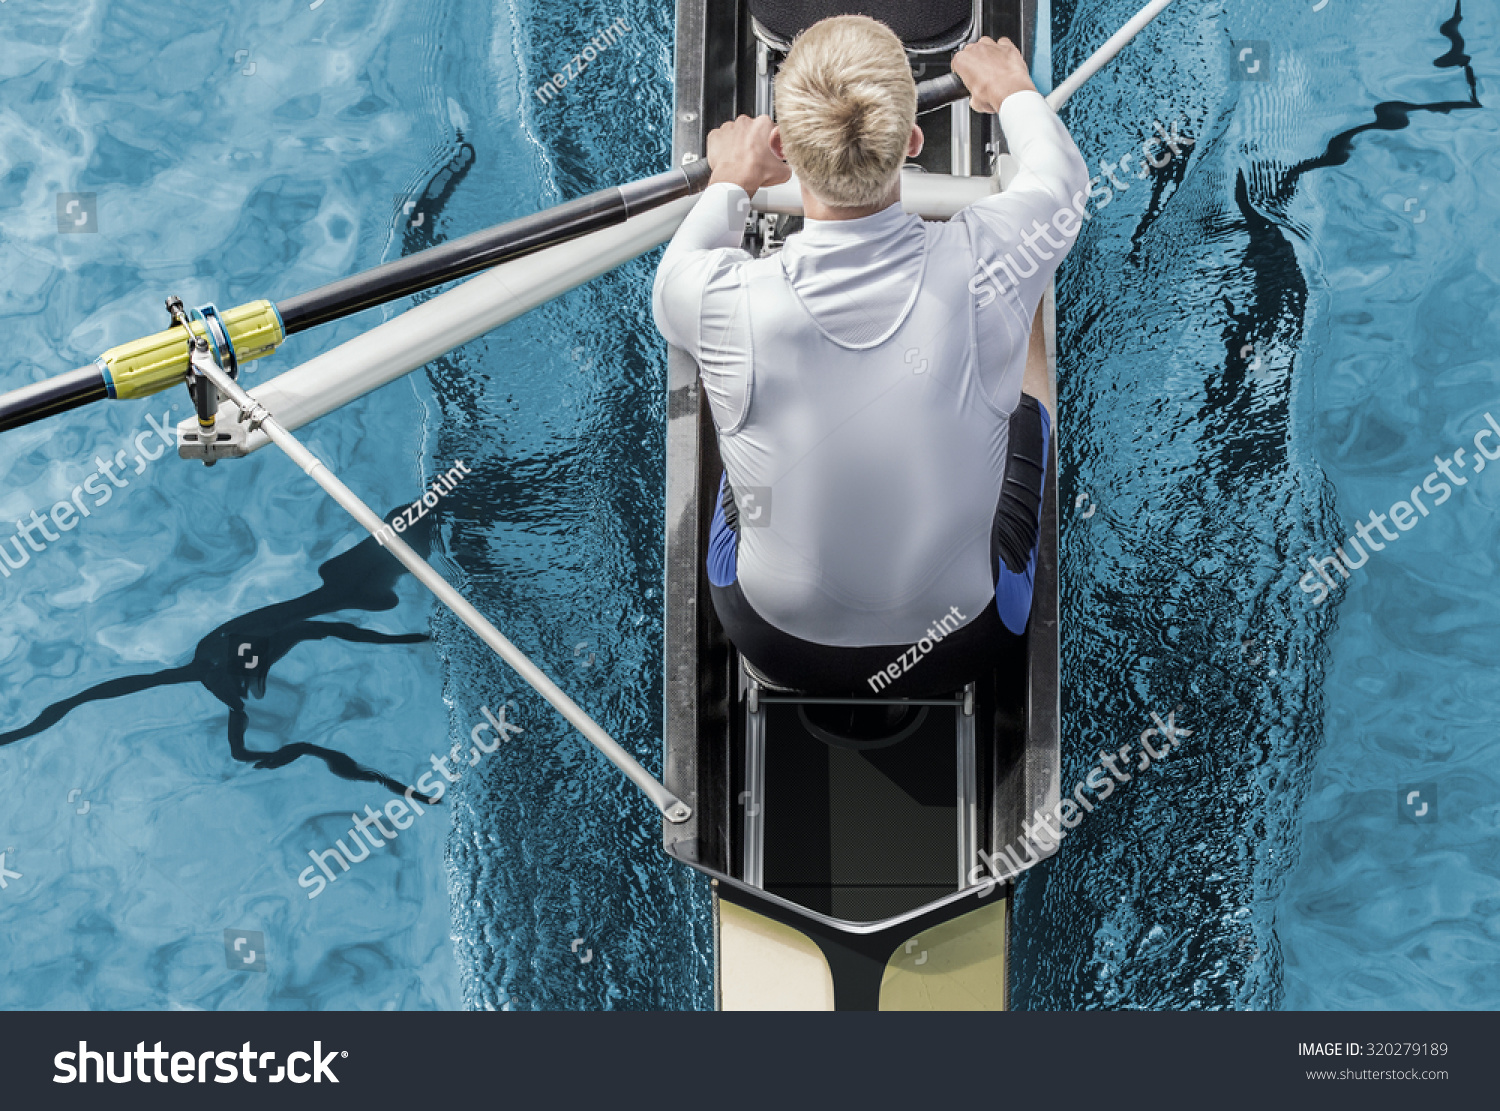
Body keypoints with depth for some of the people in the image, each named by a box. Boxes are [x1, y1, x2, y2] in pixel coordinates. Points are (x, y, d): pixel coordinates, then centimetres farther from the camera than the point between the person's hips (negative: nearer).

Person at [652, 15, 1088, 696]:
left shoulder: (732, 302, -27)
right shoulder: (985, 264, -26)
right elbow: (1063, 173, 1)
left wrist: (730, 183, 22)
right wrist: (1013, 91, 22)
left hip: (775, 646, 0)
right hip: (955, 651, 0)